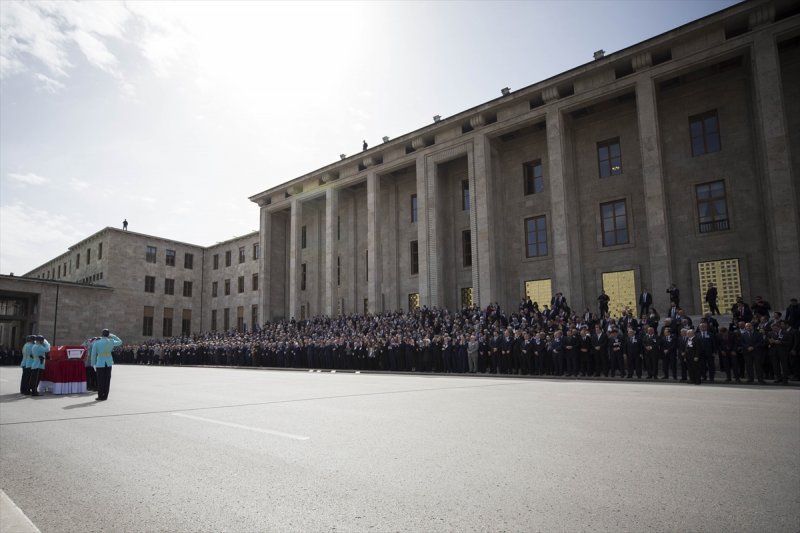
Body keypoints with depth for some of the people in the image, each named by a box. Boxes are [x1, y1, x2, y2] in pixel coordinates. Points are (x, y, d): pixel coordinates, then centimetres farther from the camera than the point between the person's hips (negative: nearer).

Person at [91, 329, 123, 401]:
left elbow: (93, 354, -2)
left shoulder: (96, 342, -3)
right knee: (107, 380, 7)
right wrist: (113, 336, 21)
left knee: (100, 380, 3)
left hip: (100, 363, -2)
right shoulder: (111, 341, 1)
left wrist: (93, 364, 6)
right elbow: (120, 342, 20)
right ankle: (105, 396, 11)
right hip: (108, 362, 2)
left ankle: (100, 396, 6)